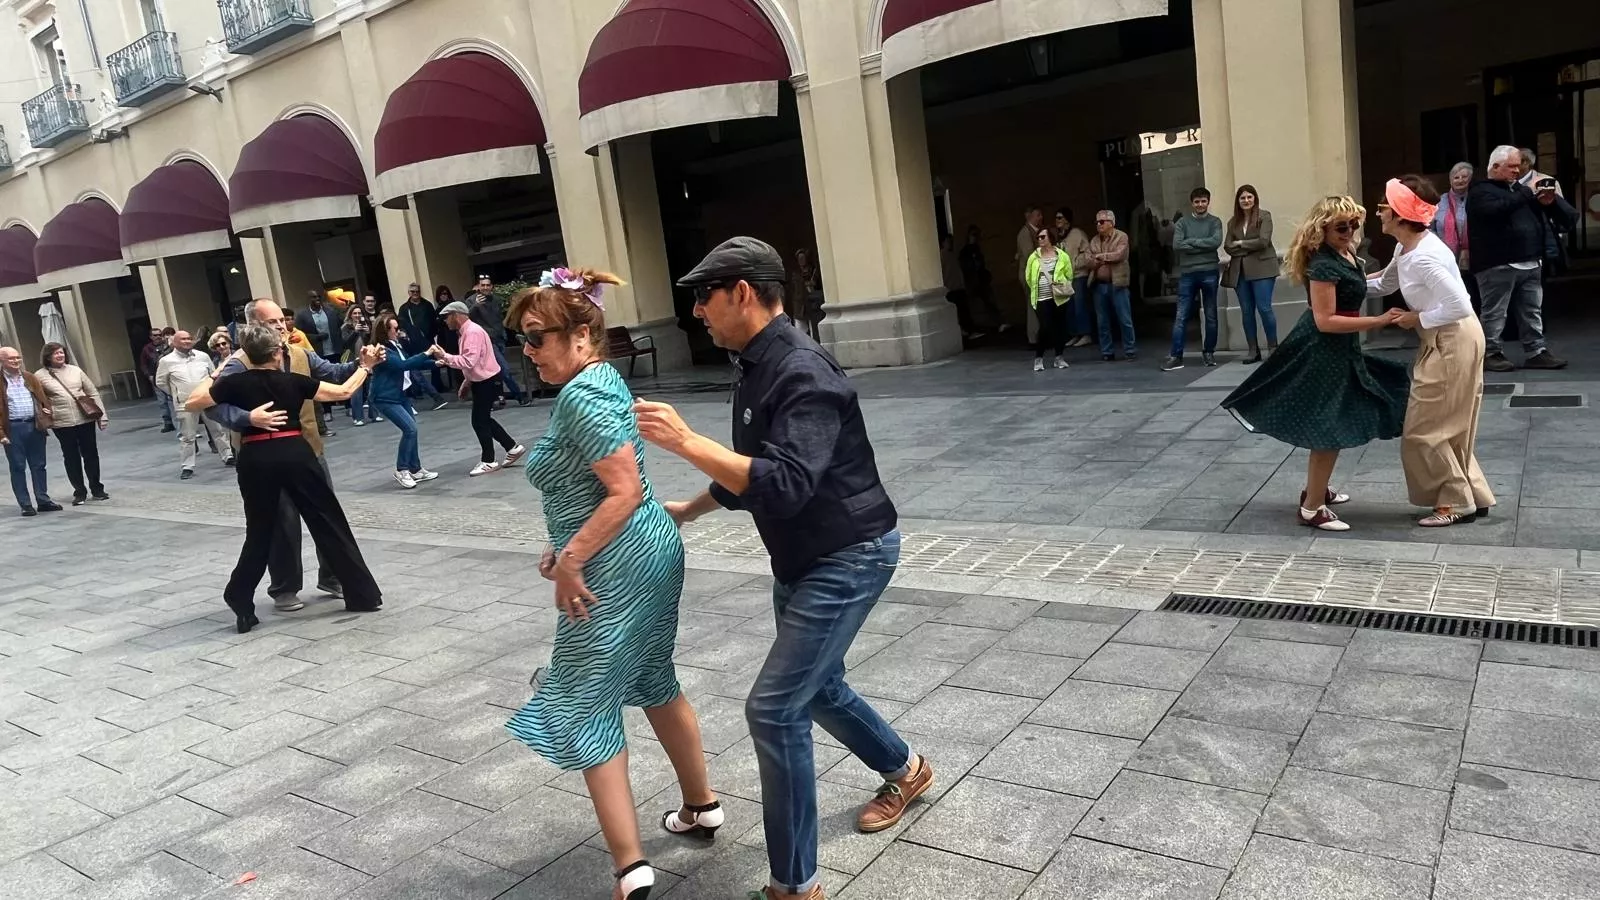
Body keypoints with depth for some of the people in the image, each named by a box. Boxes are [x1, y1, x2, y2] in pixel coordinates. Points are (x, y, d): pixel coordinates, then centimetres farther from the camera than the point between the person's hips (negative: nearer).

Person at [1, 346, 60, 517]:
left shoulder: (30, 378, 11)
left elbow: (42, 398, 15)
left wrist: (46, 418, 1)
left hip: (35, 425, 4)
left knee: (38, 465, 9)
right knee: (18, 467, 3)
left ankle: (43, 500, 17)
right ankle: (26, 505, 6)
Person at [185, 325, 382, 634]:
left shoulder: (235, 383, 1)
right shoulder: (294, 381, 0)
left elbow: (191, 404, 10)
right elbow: (343, 391, 6)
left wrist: (214, 375, 20)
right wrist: (365, 366, 20)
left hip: (255, 459, 1)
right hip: (295, 454, -1)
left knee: (260, 532, 15)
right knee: (329, 522, 6)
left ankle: (242, 606, 14)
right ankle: (363, 594, 10)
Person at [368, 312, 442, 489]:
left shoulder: (396, 345, 8)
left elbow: (410, 363, 13)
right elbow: (403, 365, -30)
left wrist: (435, 364, 1)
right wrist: (426, 354, -28)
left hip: (400, 394, 9)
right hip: (385, 398, -9)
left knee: (411, 429, 10)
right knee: (410, 428, -15)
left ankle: (415, 470, 20)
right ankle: (401, 470, -3)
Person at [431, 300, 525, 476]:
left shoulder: (472, 332, -21)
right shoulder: (465, 332, 11)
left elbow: (469, 361, -31)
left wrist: (445, 357, -27)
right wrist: (467, 382, 19)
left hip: (488, 381, -10)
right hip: (482, 381, 10)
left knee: (479, 422, -2)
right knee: (484, 420, 15)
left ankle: (488, 462, 9)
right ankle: (513, 448, 23)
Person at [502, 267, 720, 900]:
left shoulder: (582, 396, -19)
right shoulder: (600, 380, 11)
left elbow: (626, 491, -26)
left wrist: (569, 560, -21)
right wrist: (568, 546, 12)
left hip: (618, 569, -10)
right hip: (652, 553, 10)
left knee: (584, 710, -1)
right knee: (654, 684, 23)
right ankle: (702, 807, 37)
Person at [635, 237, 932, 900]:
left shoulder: (803, 374, -25)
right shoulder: (758, 369, 5)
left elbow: (785, 484, -36)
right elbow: (751, 472, 19)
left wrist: (686, 442, -36)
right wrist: (687, 511, 28)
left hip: (848, 558, -10)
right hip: (801, 557, 10)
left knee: (774, 708, -10)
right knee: (816, 688, 23)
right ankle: (906, 770, 50)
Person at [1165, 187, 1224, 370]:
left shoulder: (1215, 222, 6)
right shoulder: (1182, 223, 8)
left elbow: (1216, 242, -11)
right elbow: (1177, 245, -7)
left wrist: (1191, 241, -8)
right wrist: (1203, 246, -8)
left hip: (1209, 273, 0)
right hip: (1187, 273, 0)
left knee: (1210, 315, 7)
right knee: (1181, 317, -3)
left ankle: (1209, 352, 18)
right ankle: (1176, 356, -3)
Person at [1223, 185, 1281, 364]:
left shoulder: (1264, 216, 0)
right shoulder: (1233, 222, 13)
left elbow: (1263, 241, -11)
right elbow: (1228, 247, 3)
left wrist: (1240, 243, -2)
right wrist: (1250, 247, -7)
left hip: (1261, 268, -4)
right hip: (1240, 271, 4)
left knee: (1264, 308, -8)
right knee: (1246, 311, 4)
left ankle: (1273, 347, 4)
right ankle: (1253, 350, 9)